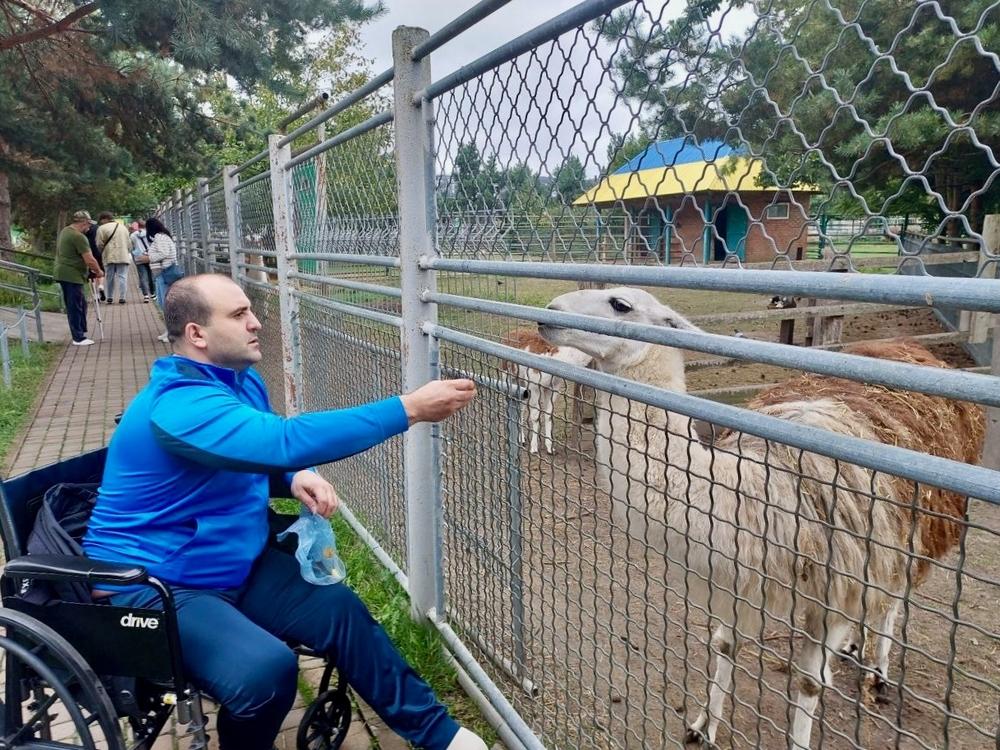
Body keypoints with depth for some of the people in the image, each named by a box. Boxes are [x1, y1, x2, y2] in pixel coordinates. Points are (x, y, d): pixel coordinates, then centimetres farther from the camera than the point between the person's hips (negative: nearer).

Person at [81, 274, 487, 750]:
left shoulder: (241, 380, 3)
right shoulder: (180, 404, -28)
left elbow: (266, 448, 19)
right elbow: (286, 440, -41)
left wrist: (297, 477, -6)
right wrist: (408, 409, -39)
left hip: (233, 565, 9)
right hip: (151, 585, -8)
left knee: (338, 608, -3)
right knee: (265, 670, -30)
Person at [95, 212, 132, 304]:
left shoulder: (102, 228, -1)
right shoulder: (123, 227, 15)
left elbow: (99, 245, -2)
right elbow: (128, 243, 16)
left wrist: (102, 253, 15)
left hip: (110, 256, -2)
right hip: (123, 256, 2)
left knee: (110, 277, 8)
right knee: (122, 277, 1)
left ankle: (110, 297, 12)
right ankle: (122, 297, -6)